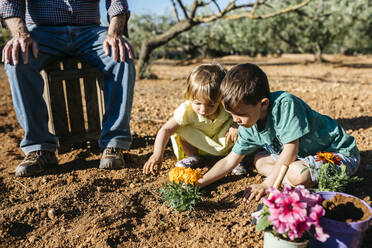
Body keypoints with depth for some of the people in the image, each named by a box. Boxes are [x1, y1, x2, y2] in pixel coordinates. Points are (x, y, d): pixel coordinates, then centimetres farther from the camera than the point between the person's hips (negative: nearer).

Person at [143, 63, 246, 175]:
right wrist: (157, 154, -48)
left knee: (237, 127, -28)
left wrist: (235, 126, -38)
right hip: (198, 144, 0)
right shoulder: (186, 110, -33)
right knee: (179, 129, -27)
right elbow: (166, 130, -36)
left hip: (222, 143, 0)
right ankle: (192, 156, -2)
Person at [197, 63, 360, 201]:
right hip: (303, 154, 8)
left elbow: (290, 151, -29)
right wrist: (200, 183, -8)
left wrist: (266, 185, -22)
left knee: (297, 173, -35)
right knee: (259, 160, 3)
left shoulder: (285, 103, -31)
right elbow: (230, 161, 0)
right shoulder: (248, 127, -6)